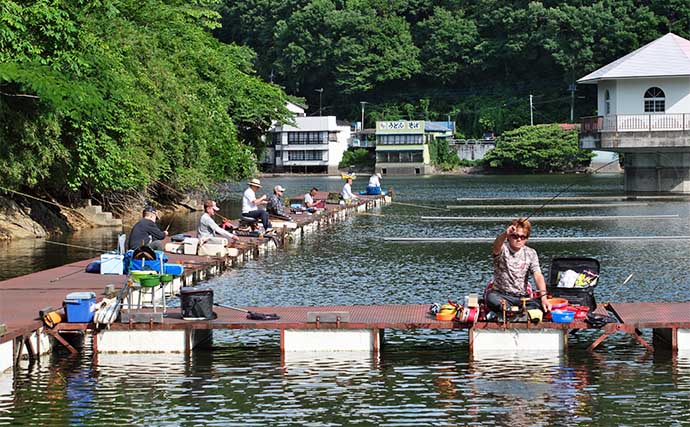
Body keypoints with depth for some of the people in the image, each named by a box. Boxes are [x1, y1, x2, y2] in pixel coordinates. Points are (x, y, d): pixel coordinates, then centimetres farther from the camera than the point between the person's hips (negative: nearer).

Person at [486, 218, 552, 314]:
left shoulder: (531, 253, 4)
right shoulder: (503, 249, -5)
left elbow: (538, 276, -8)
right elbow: (497, 246, -32)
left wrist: (543, 296, -26)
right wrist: (505, 234, -56)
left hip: (522, 297, 2)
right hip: (501, 295, -2)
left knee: (539, 304, -29)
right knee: (491, 298, -38)